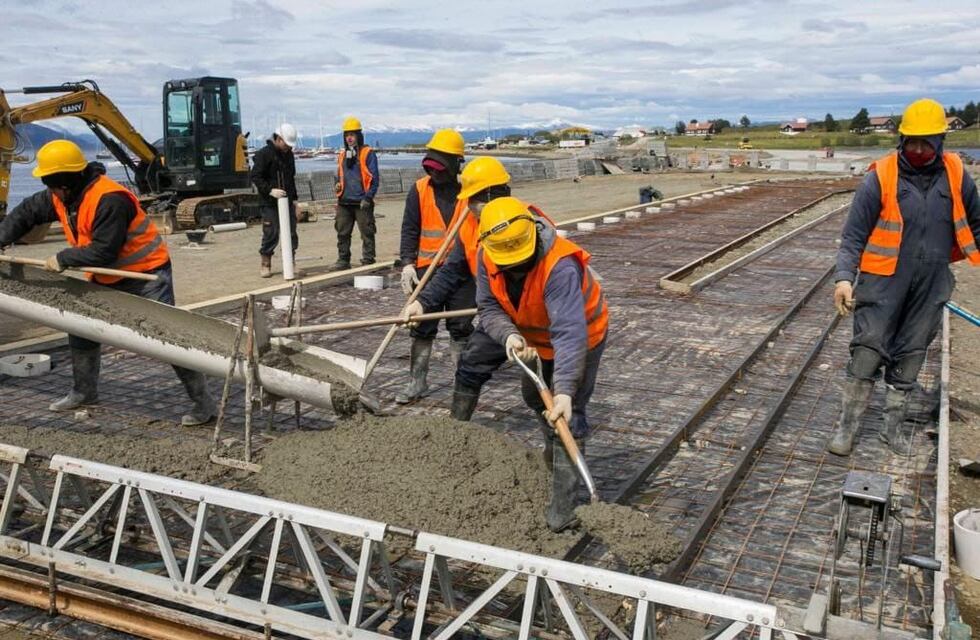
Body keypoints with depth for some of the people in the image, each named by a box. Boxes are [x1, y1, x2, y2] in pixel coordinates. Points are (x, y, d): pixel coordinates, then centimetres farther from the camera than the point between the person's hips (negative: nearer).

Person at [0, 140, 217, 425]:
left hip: (147, 273, -10)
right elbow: (26, 213, 15)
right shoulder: (60, 198, 1)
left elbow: (104, 251, -29)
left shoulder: (109, 200, -28)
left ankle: (204, 403, -12)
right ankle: (84, 391, 35)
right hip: (108, 278, 10)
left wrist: (63, 259, -18)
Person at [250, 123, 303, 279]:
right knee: (271, 235, -1)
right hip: (270, 203, -6)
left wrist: (294, 198, 18)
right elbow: (255, 176, -12)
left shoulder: (288, 154, 14)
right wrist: (270, 190, -22)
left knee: (291, 234, 5)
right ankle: (265, 265, 13)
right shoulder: (264, 154, -9)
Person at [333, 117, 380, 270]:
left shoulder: (368, 153, -4)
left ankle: (368, 261, 5)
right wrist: (338, 185, 5)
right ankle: (343, 260, 19)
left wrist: (368, 197, -13)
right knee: (342, 233, 9)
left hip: (362, 202, -6)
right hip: (344, 202, 6)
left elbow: (374, 178, -8)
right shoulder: (342, 155, 15)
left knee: (367, 233, -1)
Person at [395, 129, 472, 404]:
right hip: (427, 270, 0)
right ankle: (417, 382, 14)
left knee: (461, 327, 9)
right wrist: (407, 263, -11)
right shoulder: (419, 189, -1)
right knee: (422, 327, 5)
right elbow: (409, 229, -1)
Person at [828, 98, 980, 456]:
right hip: (884, 284, -3)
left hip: (930, 289, 4)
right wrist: (844, 276, -21)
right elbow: (854, 234, -9)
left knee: (909, 359, 11)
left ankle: (893, 427, 25)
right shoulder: (881, 177, -9)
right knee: (867, 353, -4)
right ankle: (848, 425, 9)